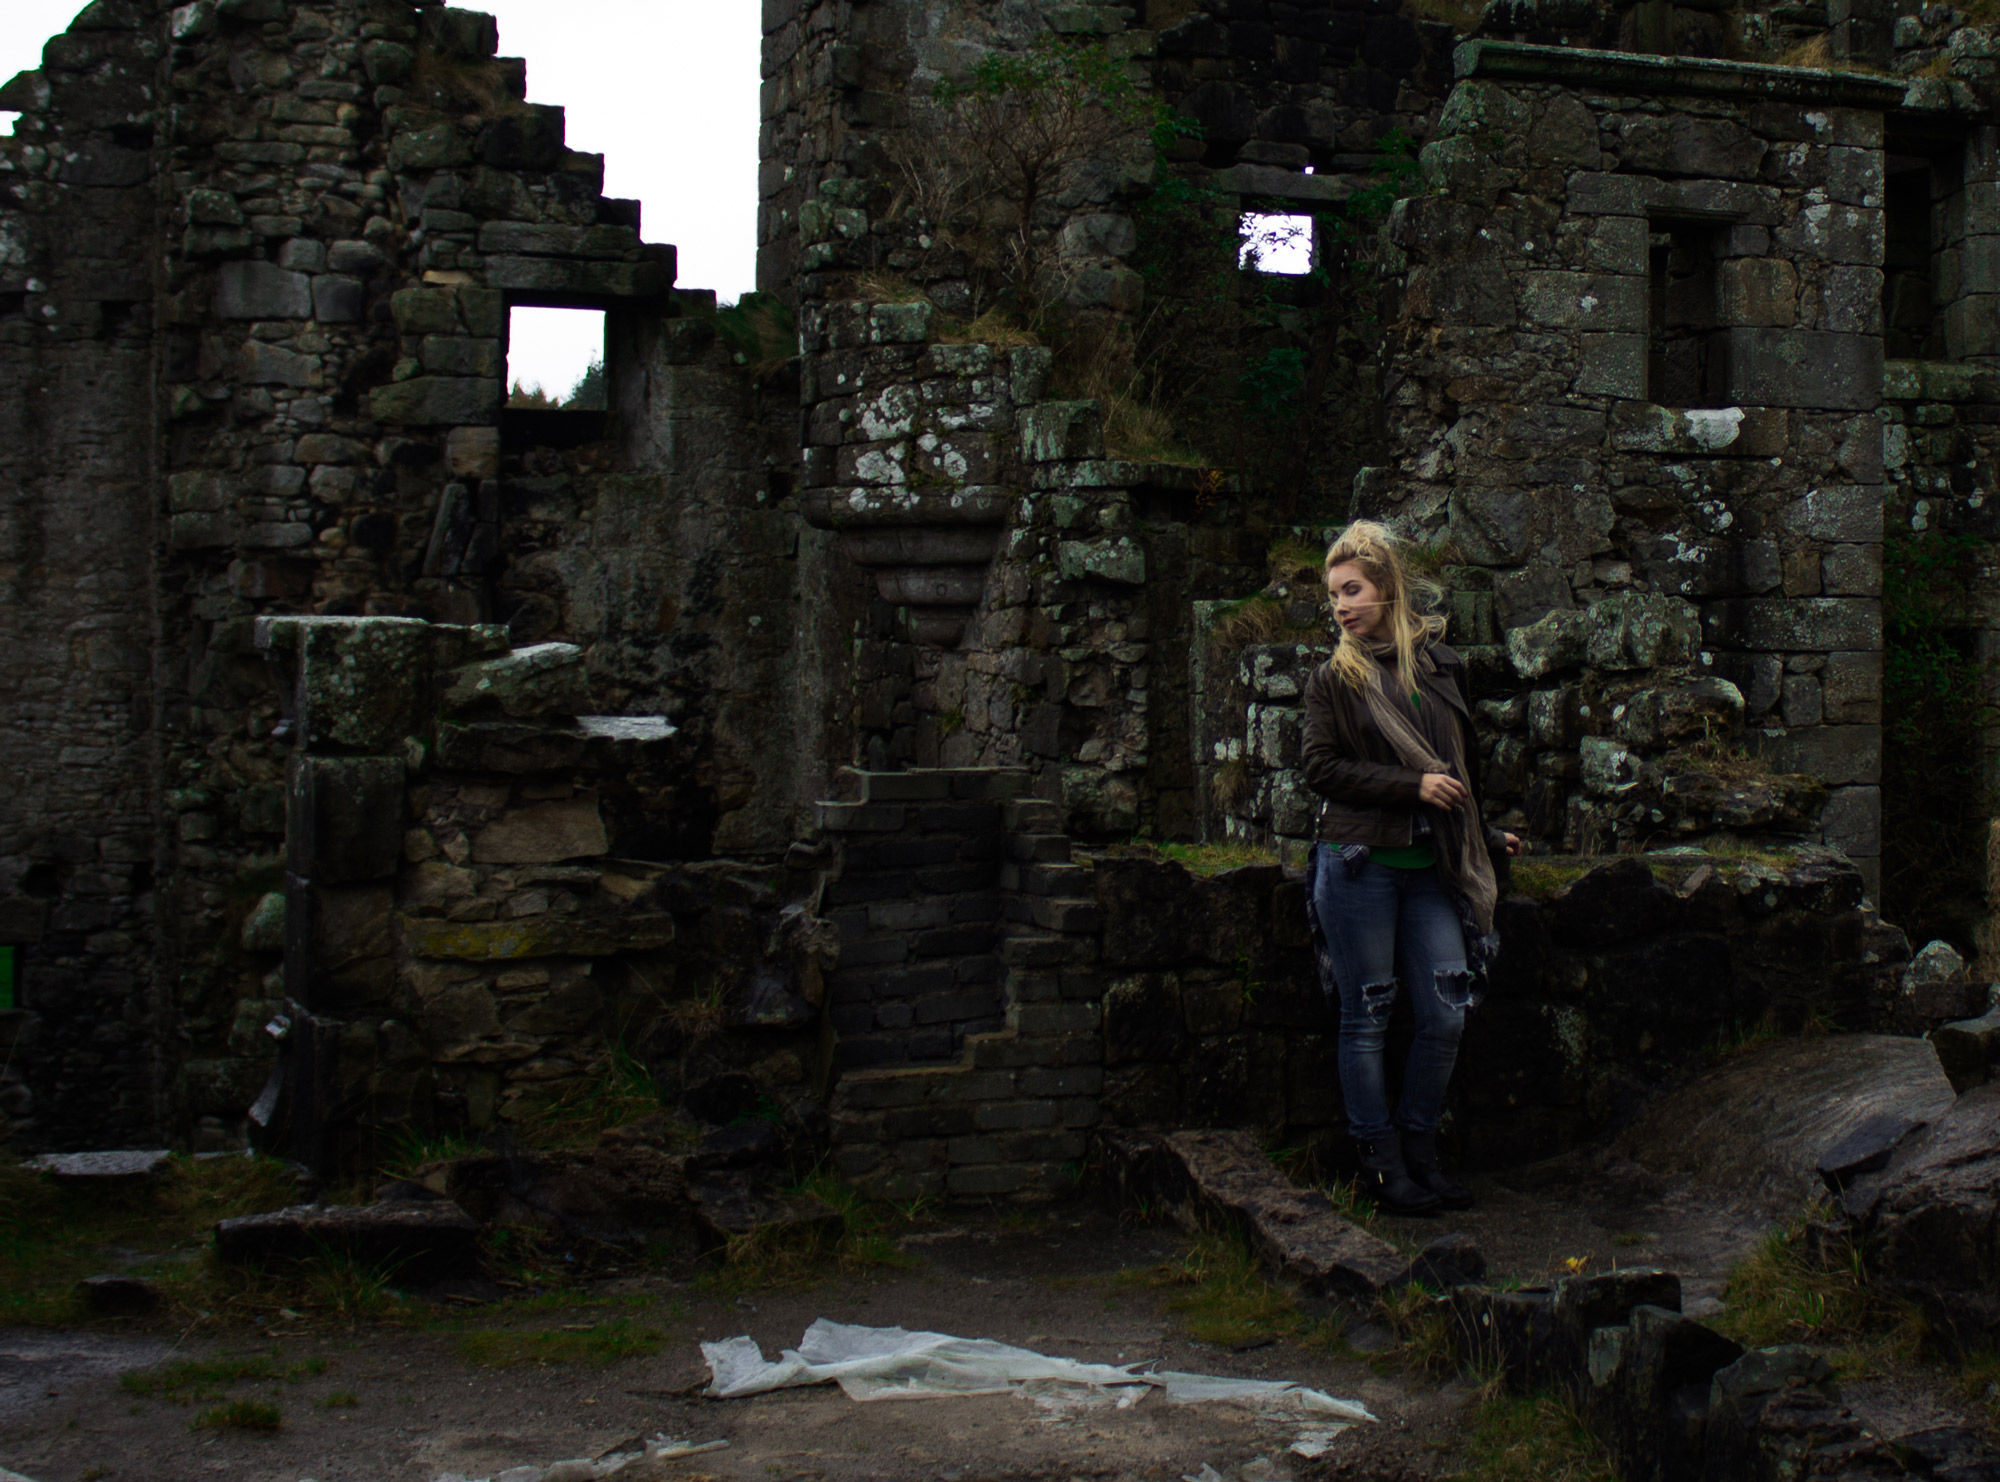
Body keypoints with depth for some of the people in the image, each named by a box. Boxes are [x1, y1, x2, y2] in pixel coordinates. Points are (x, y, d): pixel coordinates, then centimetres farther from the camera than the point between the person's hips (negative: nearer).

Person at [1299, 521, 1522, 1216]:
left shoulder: (1440, 665, 11)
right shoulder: (1332, 679, 2)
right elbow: (1321, 768, -6)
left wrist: (1484, 835, 28)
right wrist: (1412, 785, -12)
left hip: (1431, 867, 3)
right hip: (1358, 865, -3)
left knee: (1446, 1015, 0)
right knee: (1367, 1017, 1)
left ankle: (1419, 1150, 16)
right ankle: (1380, 1163, 10)